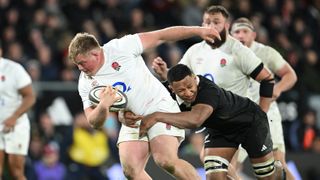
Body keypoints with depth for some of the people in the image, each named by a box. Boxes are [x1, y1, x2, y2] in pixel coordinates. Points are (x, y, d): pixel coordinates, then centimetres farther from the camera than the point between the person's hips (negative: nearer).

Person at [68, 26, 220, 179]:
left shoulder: (121, 47, -13)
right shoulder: (86, 83, -1)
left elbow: (161, 36, -7)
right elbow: (94, 122, -4)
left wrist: (198, 31, -6)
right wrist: (103, 106, -26)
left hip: (159, 107, -5)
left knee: (166, 161, -23)